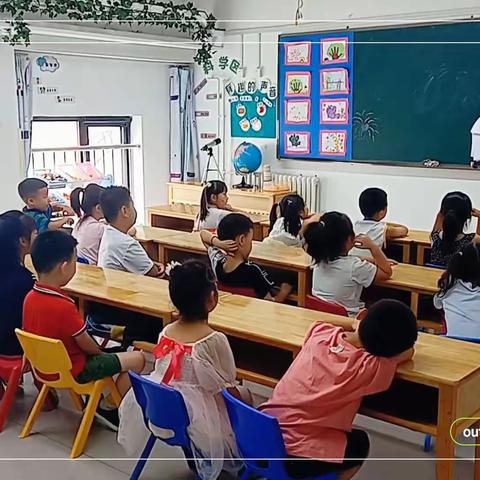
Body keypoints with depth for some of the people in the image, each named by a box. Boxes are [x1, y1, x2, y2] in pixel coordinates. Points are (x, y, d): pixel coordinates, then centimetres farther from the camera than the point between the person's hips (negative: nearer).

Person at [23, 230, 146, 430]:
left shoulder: (30, 298, -8)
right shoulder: (63, 306, -31)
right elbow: (86, 345, -18)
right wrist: (100, 352, 4)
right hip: (72, 371, -8)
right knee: (137, 358, -3)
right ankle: (107, 408, 12)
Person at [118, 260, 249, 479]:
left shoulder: (165, 333, -4)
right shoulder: (215, 340, -22)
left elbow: (166, 375, 8)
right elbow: (228, 389, -9)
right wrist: (241, 394, 12)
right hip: (198, 419, -6)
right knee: (244, 396, 20)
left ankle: (194, 459, 35)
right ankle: (232, 461, 32)